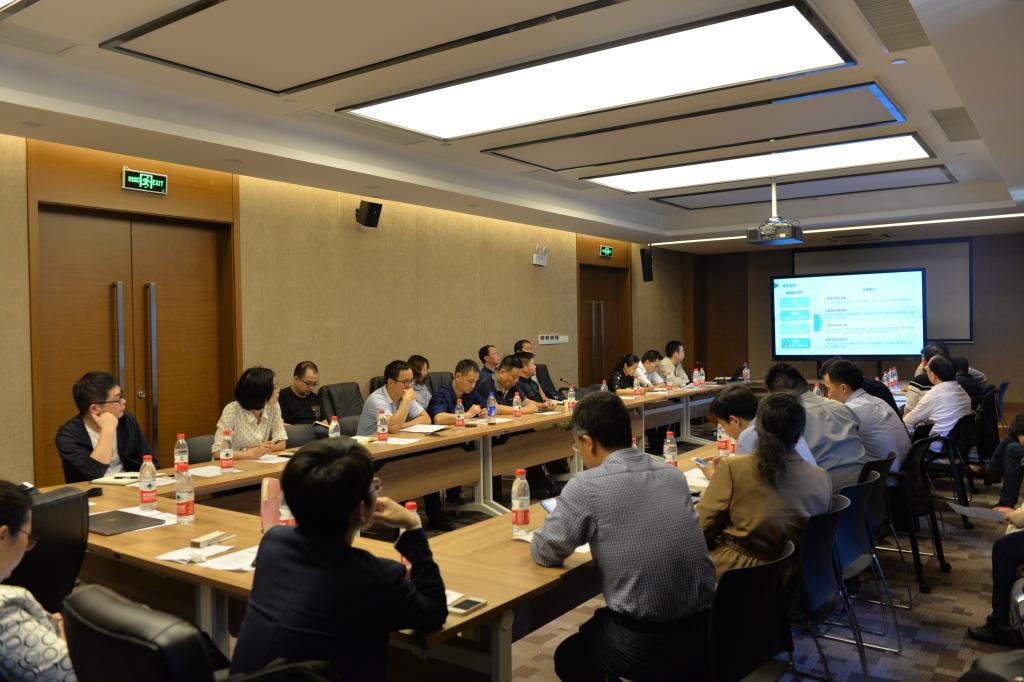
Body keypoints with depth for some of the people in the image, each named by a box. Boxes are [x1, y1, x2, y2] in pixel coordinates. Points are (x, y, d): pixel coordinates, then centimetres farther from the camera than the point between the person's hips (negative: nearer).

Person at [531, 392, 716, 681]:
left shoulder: (586, 486, -16)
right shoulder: (673, 474, 1)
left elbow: (544, 553, -3)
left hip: (647, 647, -5)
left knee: (569, 656, 25)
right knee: (594, 630, 32)